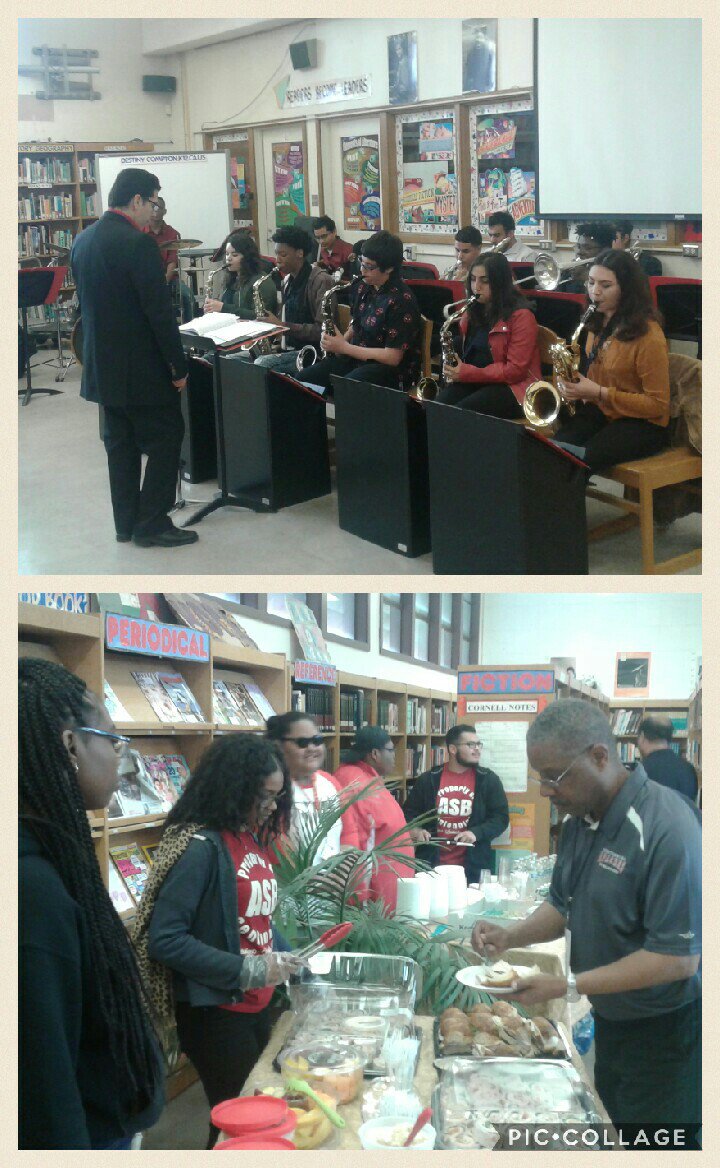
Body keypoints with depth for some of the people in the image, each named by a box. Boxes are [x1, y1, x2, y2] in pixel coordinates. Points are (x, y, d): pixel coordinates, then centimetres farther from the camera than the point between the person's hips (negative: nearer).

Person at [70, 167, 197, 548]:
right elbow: (159, 311, -20)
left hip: (101, 364, 8)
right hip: (140, 367, -8)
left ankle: (126, 522, 21)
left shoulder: (82, 240, 6)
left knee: (120, 443, 15)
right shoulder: (138, 243, -19)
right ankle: (152, 523, 6)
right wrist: (178, 366, -12)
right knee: (165, 438, 4)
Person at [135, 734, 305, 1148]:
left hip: (258, 1004, 8)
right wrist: (249, 971, -24)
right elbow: (165, 940, -25)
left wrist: (287, 960, 2)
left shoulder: (252, 838, 4)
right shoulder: (201, 847, -22)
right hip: (217, 1014, -8)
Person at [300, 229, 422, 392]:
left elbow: (393, 357, -20)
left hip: (392, 369, -8)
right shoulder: (363, 288, 7)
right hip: (356, 359, 8)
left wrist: (344, 347, -16)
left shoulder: (401, 300, -17)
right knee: (304, 378, -10)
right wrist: (341, 341, 2)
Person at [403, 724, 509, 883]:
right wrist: (414, 830, -10)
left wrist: (476, 833, -14)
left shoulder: (488, 779, 3)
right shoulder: (428, 779, 5)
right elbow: (409, 813, 12)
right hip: (432, 864, 0)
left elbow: (501, 817, 2)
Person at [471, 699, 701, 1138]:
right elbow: (564, 905, 14)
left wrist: (568, 986, -27)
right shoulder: (581, 819, 1)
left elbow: (680, 957, -28)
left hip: (667, 1033, -8)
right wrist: (511, 937, -6)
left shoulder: (666, 829, -27)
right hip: (610, 1019, 8)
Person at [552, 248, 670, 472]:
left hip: (642, 423, -6)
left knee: (580, 459, -31)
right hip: (598, 412, 6)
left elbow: (658, 404, -14)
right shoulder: (597, 323, 6)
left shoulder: (648, 334, -15)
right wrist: (578, 389, 3)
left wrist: (600, 393, -20)